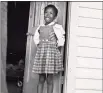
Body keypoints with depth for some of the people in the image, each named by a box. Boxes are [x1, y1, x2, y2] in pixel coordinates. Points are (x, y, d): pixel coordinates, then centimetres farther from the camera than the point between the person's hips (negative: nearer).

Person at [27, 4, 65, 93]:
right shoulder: (40, 27, 10)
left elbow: (61, 40, -9)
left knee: (49, 80, 0)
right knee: (41, 79, 9)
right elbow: (36, 37, 23)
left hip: (52, 53, -5)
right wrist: (39, 45, 11)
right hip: (41, 53, 5)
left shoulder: (56, 27, -5)